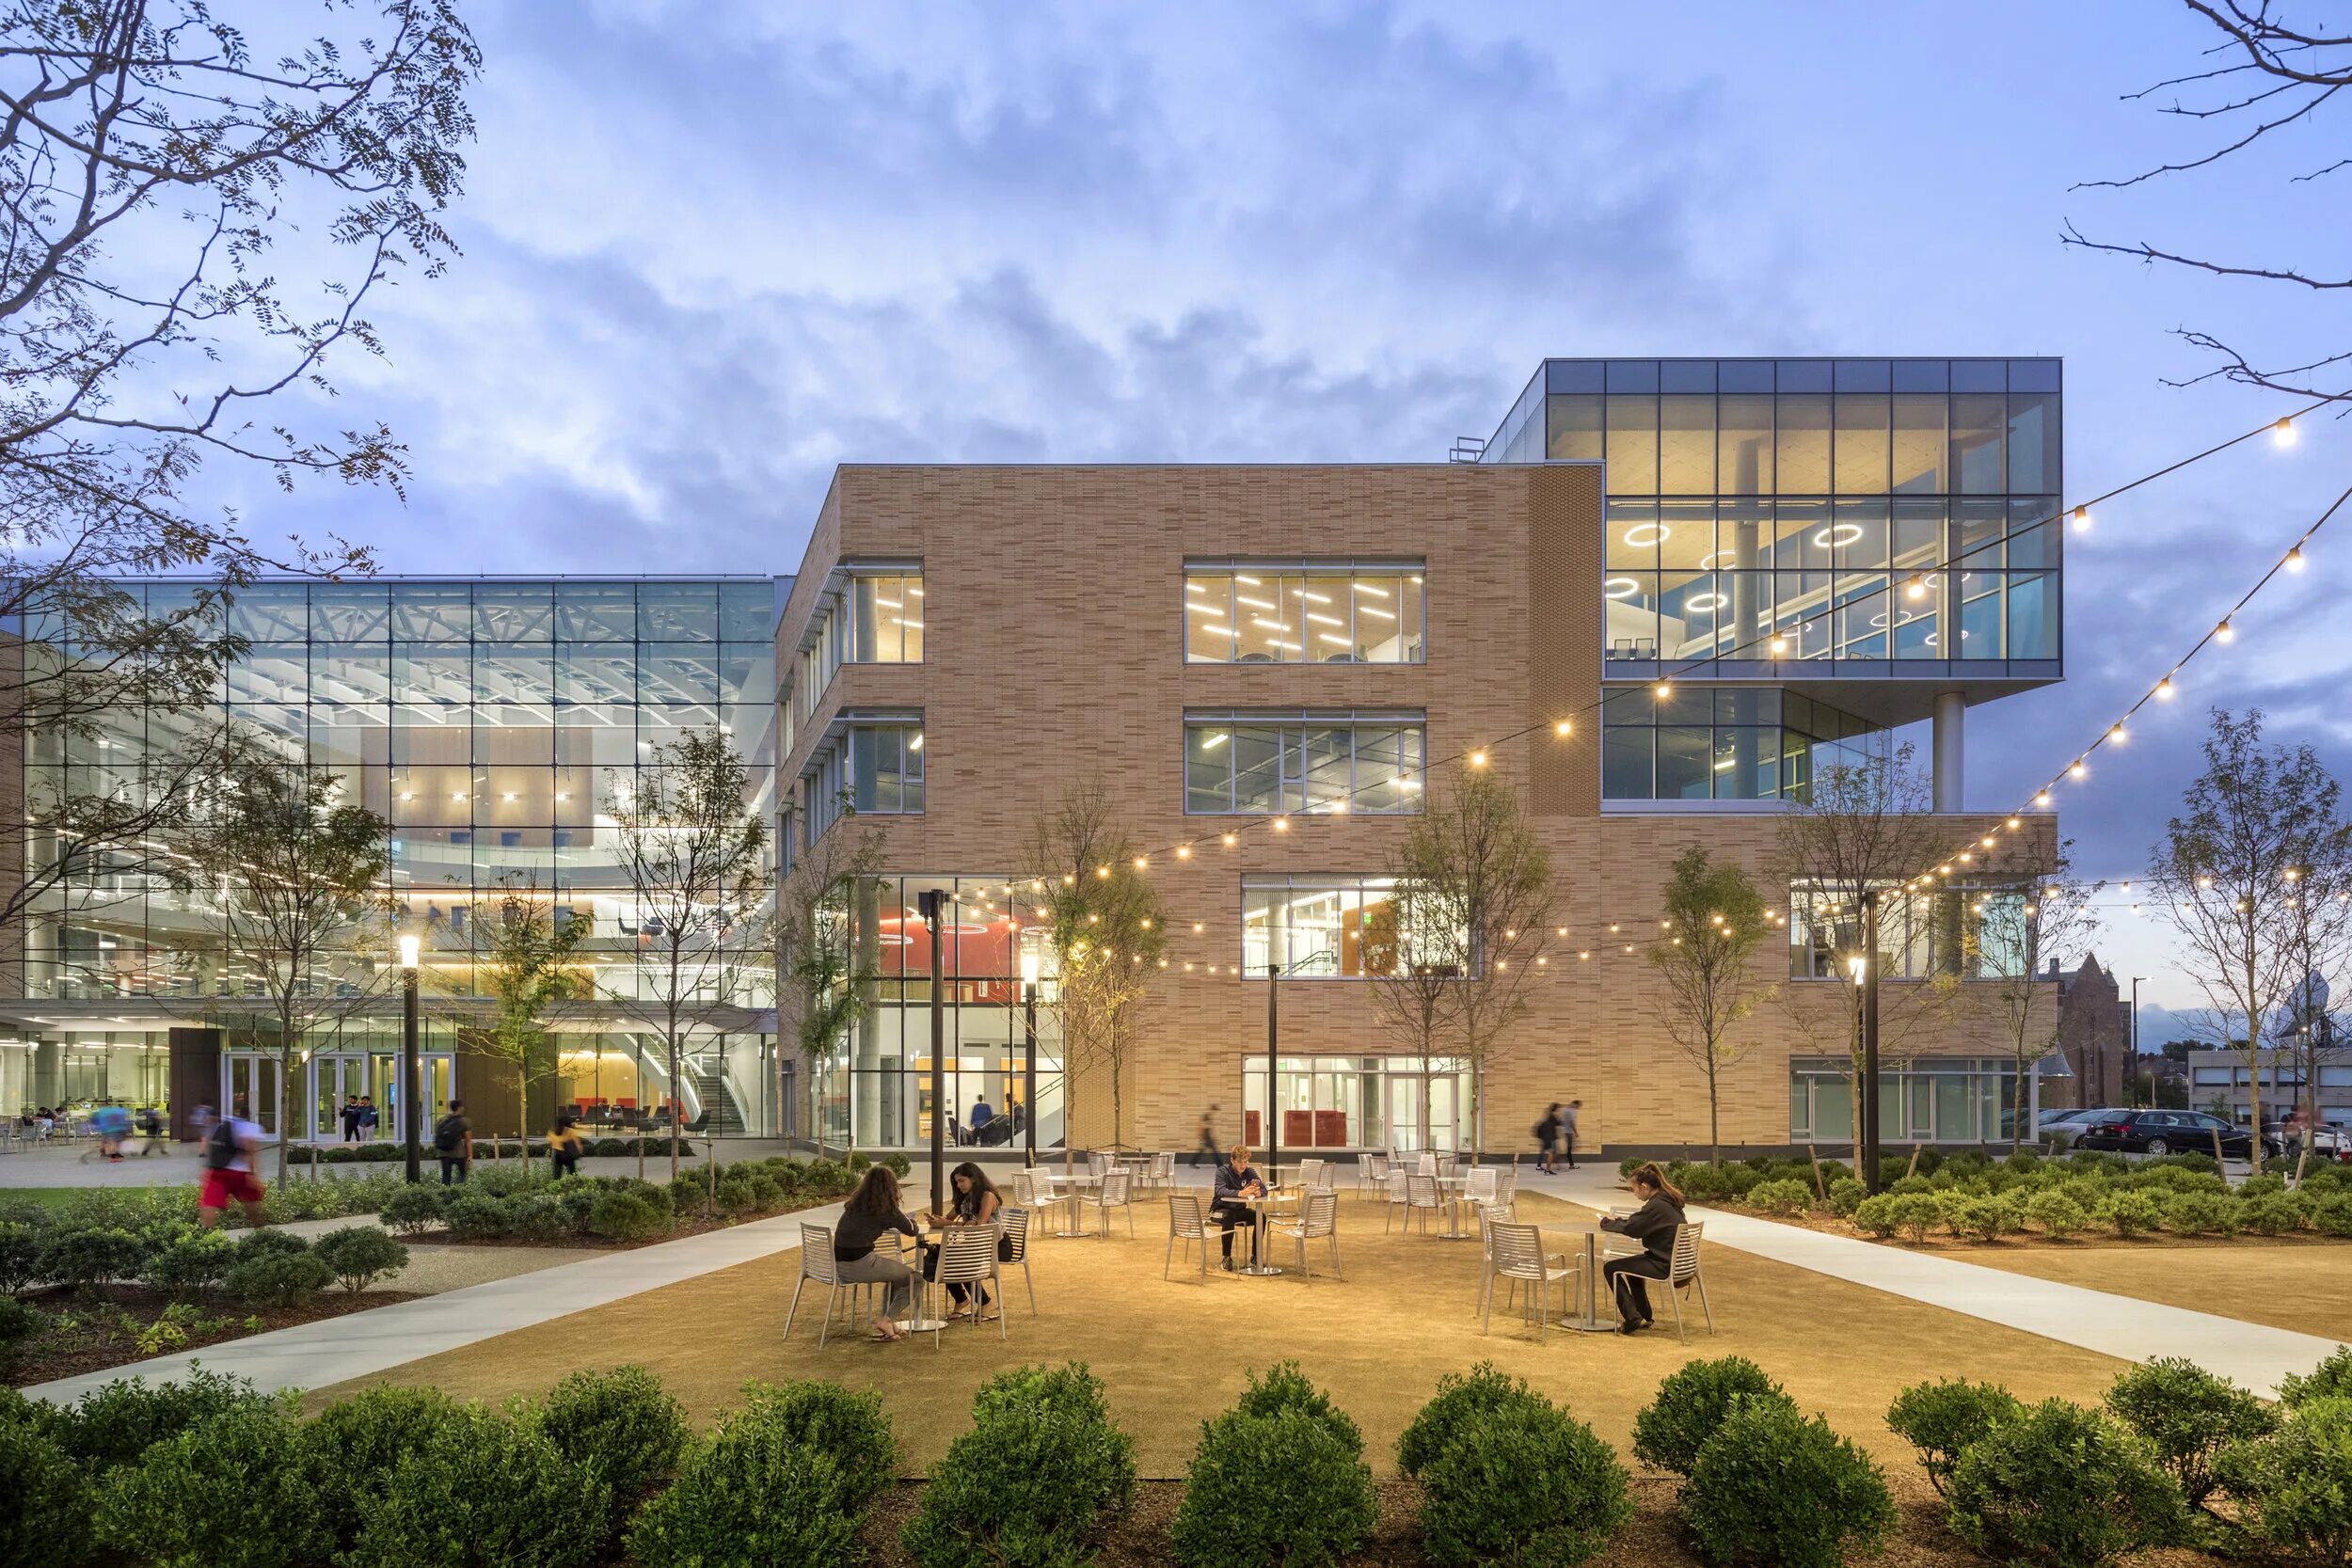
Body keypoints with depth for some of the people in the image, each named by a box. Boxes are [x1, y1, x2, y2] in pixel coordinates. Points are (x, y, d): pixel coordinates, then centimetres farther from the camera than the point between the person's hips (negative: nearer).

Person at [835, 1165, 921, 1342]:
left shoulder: (855, 1203, 13)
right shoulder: (885, 1207, -8)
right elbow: (912, 1230, 0)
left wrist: (897, 1219, 27)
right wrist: (905, 1217, 21)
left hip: (839, 1266, 8)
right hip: (860, 1264, -8)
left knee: (895, 1274, 30)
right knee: (914, 1279, 9)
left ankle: (886, 1323, 28)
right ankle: (886, 1320, 7)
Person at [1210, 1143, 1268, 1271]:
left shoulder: (1249, 1172, -2)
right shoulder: (1223, 1171, -15)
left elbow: (1264, 1189, -11)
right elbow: (1220, 1191, -33)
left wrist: (1258, 1192, -37)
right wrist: (1240, 1193, -50)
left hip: (1239, 1210, 5)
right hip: (1220, 1210, -5)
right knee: (1229, 1217, -37)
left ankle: (1255, 1257, -8)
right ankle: (1226, 1257, -25)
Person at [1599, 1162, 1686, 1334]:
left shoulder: (1656, 1205, -20)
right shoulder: (1670, 1201, 10)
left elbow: (1629, 1228, -19)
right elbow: (1639, 1224, 18)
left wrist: (1606, 1223, -2)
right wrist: (1617, 1223, 7)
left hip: (1664, 1265, -10)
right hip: (1677, 1261, 10)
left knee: (1610, 1268, 0)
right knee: (1632, 1263, 34)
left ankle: (1632, 1318, 1)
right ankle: (1643, 1316, 36)